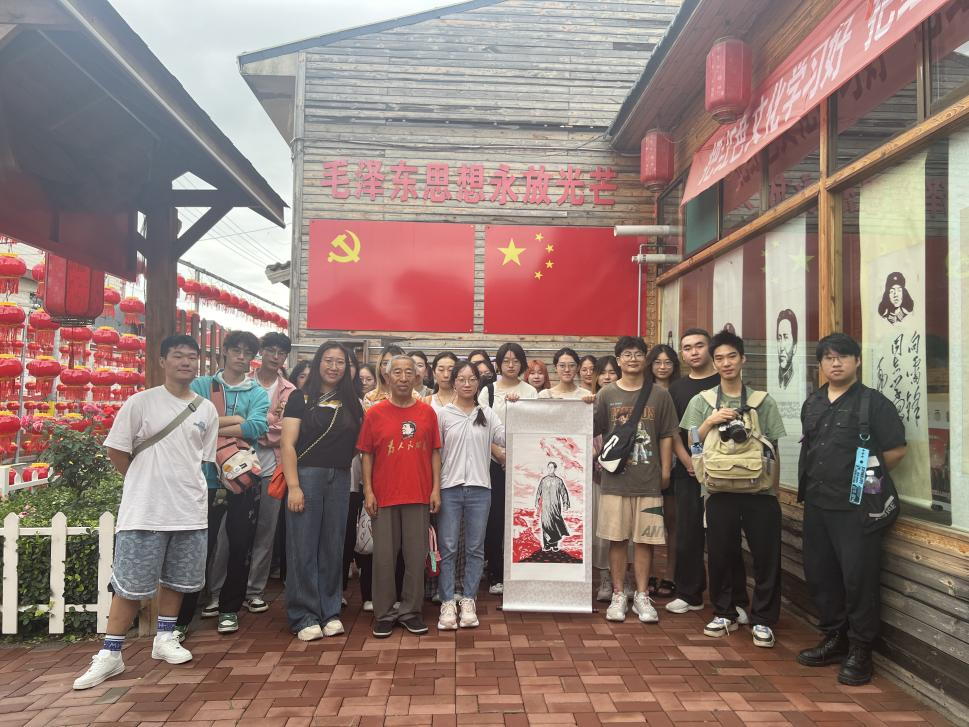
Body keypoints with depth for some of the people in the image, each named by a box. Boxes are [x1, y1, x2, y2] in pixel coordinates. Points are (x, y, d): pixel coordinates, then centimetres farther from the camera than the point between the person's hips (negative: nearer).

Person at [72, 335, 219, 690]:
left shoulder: (207, 410, 4)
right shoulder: (141, 402, -6)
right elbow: (116, 450, -2)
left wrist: (180, 485, 6)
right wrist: (147, 483, 5)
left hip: (190, 511, 4)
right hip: (144, 511, -3)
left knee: (176, 579, 15)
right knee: (130, 584, 2)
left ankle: (164, 638, 31)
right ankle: (110, 654, 15)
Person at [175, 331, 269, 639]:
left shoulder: (258, 394, 5)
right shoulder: (201, 386, 5)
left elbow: (257, 427, -14)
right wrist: (235, 420, -12)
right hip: (207, 478, -1)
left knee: (240, 547, 10)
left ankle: (229, 608, 27)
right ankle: (181, 617, 13)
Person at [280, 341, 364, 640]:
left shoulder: (352, 403, 12)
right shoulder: (300, 400, 1)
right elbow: (288, 444, -5)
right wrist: (293, 486, -13)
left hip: (340, 480, 3)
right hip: (306, 475, -3)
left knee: (332, 548, 9)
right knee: (303, 548, -1)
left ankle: (330, 611, 19)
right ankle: (304, 616, 9)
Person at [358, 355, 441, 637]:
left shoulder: (427, 412, 4)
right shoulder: (375, 413, 1)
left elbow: (435, 453, 7)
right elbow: (366, 455, 3)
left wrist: (436, 488, 0)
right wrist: (368, 491, -4)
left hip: (419, 497, 1)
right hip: (384, 497, -1)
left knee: (416, 556, 7)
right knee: (384, 556, 6)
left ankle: (410, 611, 22)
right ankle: (384, 614, 20)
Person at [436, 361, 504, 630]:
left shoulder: (487, 415, 10)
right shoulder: (442, 414, 4)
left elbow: (505, 438, -2)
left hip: (479, 488, 2)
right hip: (450, 487, -2)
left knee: (475, 549, 7)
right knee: (448, 549, 1)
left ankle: (468, 601, 18)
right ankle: (447, 603, 10)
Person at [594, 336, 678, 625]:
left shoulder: (659, 395, 4)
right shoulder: (606, 394, 4)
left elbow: (666, 436, 6)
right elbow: (590, 430, 3)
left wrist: (665, 471, 4)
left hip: (648, 480, 0)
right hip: (615, 479, 0)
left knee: (645, 539, 6)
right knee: (617, 539, 5)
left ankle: (641, 596, 19)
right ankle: (618, 595, 18)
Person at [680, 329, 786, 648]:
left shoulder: (763, 401, 4)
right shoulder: (701, 401, 5)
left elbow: (773, 451, 7)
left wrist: (775, 490, 4)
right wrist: (710, 422, -12)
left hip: (760, 491, 0)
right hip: (721, 490, 0)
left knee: (766, 556, 2)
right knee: (720, 555, 7)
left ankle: (763, 620, 18)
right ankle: (725, 613, 26)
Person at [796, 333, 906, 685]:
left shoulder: (873, 402, -7)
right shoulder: (812, 404, 12)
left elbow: (895, 450, -8)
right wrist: (810, 485, 12)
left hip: (856, 506, -6)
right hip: (817, 504, 7)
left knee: (859, 578, 0)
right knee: (819, 574, 13)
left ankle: (859, 651, 14)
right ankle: (834, 639, 29)